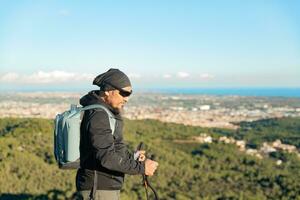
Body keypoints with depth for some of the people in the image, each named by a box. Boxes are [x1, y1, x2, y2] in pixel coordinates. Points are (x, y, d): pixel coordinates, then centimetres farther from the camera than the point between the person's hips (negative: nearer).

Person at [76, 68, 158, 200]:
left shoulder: (104, 111, 10)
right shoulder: (97, 115, -21)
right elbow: (107, 157, -27)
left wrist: (132, 157, 4)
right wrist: (141, 167, -23)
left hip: (107, 186, 10)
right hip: (99, 189, -10)